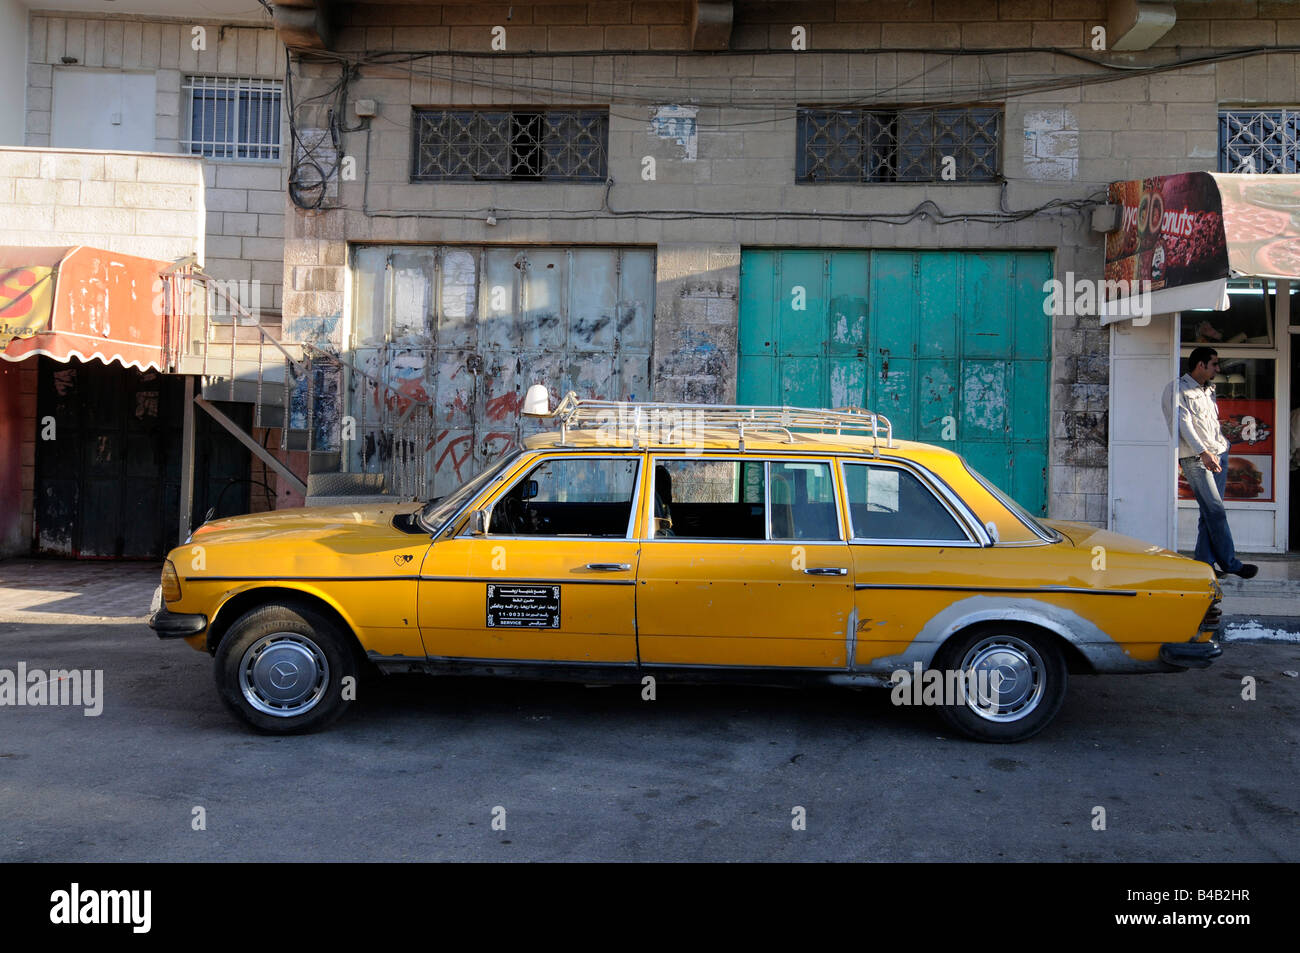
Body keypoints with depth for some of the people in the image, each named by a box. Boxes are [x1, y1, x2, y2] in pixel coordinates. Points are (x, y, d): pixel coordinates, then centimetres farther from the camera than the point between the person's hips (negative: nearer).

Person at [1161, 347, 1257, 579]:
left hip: (1218, 454, 7)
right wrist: (1203, 452, -23)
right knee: (1215, 511, -10)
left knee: (1211, 512, 3)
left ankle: (1204, 562, 6)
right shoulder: (1178, 388, -5)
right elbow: (1184, 423, -14)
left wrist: (1221, 449, 16)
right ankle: (1230, 563, -4)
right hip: (1195, 458, -7)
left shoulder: (1208, 390, 20)